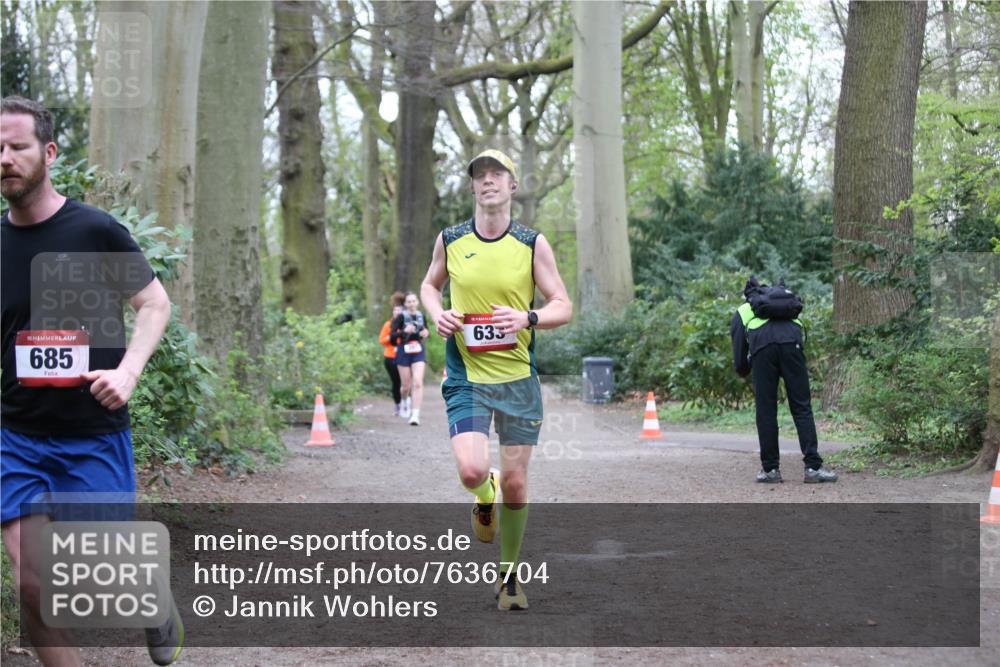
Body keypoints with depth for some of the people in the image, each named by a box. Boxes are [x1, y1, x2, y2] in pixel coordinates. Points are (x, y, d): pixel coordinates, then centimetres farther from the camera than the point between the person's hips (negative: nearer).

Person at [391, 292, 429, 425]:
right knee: (407, 386, 7)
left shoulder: (421, 316, 6)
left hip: (419, 352, 2)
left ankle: (415, 414, -17)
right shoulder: (401, 317, -5)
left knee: (418, 383, -15)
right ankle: (405, 401, 43)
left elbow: (425, 331, 20)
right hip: (404, 352, -2)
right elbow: (393, 335, -11)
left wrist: (426, 333, -3)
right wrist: (404, 331, -28)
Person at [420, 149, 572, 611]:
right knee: (472, 472, -20)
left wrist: (527, 318, -19)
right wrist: (437, 314, -1)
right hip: (466, 377, 0)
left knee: (514, 483, 3)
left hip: (518, 379, 0)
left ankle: (510, 575, 24)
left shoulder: (533, 244, -1)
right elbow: (430, 285, 21)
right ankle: (484, 500, 19)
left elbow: (563, 306, 1)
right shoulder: (450, 241, 3)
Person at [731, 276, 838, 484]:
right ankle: (813, 467, -4)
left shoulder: (742, 313, 31)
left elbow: (740, 362, 24)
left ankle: (770, 469, 11)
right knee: (802, 407, 3)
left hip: (762, 346, -1)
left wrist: (745, 371, 45)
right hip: (791, 343, 1)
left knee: (765, 410, 8)